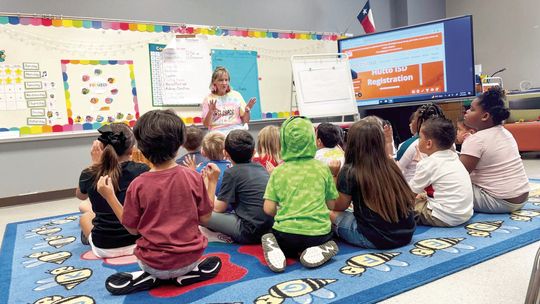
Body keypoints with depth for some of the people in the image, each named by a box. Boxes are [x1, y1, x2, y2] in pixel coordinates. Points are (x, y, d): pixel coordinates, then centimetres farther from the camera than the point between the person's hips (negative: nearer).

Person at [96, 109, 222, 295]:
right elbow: (205, 218, -4)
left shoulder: (138, 185, -15)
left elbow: (132, 228, -4)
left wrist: (109, 196, 0)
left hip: (155, 264, 0)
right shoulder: (193, 177, -13)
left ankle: (151, 278, 8)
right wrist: (212, 183, 4)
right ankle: (185, 274, 10)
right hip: (191, 258, 0)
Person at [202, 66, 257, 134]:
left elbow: (245, 121, 12)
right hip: (218, 132, -1)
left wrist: (247, 110, -8)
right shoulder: (208, 99, 8)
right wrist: (210, 112, -13)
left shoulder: (236, 95, 12)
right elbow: (206, 124, 4)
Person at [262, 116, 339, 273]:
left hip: (286, 234, 0)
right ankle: (321, 251, 0)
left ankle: (274, 249, -3)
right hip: (318, 234, 1)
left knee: (270, 236, 33)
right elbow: (331, 204, 6)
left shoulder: (278, 171, -2)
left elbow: (268, 209, -4)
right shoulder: (322, 168, -1)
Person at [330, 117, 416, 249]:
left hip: (377, 239, -6)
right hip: (406, 234, 6)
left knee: (331, 214, 11)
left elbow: (339, 207, 4)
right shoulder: (391, 165, 3)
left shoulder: (349, 172, -10)